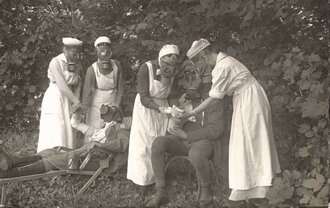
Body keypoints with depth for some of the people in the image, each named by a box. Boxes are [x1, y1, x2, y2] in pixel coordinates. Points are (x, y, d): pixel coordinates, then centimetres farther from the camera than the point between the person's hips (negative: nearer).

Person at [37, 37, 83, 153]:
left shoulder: (77, 64, 4)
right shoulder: (56, 62, -16)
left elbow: (78, 84, 2)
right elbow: (62, 87, -22)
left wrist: (76, 102, -12)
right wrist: (78, 102, -20)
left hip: (68, 99, 6)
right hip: (54, 99, -6)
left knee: (68, 133, 6)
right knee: (54, 135, -7)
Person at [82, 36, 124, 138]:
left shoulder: (116, 65, -10)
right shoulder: (92, 70, -18)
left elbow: (120, 89, 0)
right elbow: (87, 93, -13)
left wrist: (116, 106, -3)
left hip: (113, 105, 3)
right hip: (96, 106, -2)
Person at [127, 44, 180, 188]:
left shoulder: (173, 71, -11)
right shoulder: (146, 68, -24)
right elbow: (144, 98, -25)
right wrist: (161, 109, -37)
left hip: (163, 107, 4)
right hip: (145, 107, -3)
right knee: (143, 143, -3)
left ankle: (157, 177, 15)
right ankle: (142, 178, 8)